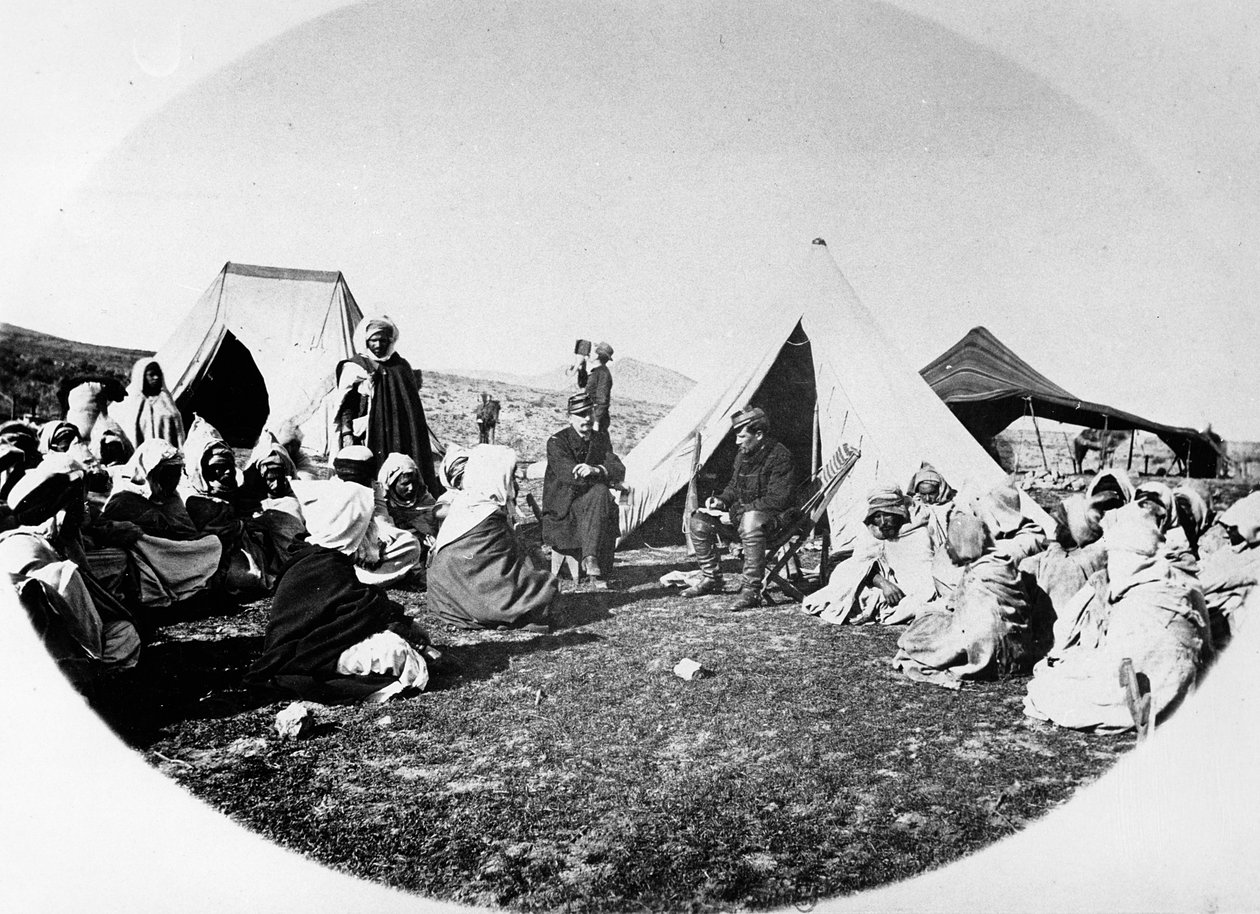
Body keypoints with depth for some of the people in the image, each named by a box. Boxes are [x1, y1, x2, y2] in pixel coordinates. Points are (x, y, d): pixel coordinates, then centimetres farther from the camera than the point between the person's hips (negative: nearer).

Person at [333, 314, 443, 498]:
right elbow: (346, 405, -2)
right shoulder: (354, 368, 2)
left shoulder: (401, 366, 13)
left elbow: (414, 404, 20)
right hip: (371, 436, -3)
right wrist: (346, 432, -11)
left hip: (401, 435, 4)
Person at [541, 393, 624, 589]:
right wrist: (604, 474, -25)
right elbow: (568, 475, -22)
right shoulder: (556, 442, -6)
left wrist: (596, 470, -25)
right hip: (560, 512, -5)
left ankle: (591, 559, -30)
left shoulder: (601, 439, 10)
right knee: (600, 493, -31)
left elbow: (620, 471, -4)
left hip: (589, 506, 5)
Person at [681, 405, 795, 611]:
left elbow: (777, 499, -22)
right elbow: (734, 487, 22)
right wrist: (722, 501, 0)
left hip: (771, 516, -8)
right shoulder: (743, 455, 9)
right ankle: (711, 579, 8)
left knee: (750, 524, -42)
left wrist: (743, 509, -22)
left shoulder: (779, 456, -17)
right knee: (699, 521, -6)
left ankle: (751, 591, -34)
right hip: (742, 512, 8)